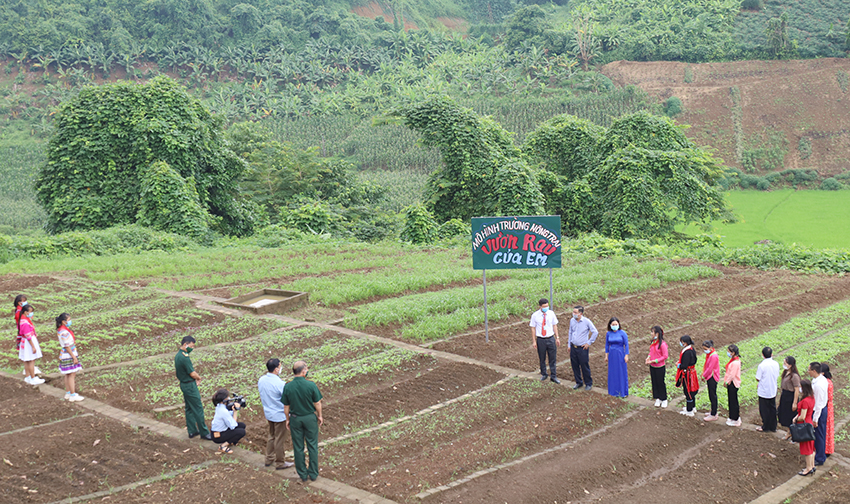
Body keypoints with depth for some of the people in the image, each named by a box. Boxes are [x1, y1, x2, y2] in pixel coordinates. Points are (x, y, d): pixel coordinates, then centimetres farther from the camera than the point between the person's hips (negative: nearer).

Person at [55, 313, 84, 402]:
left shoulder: (60, 330, 8)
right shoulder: (64, 332, -24)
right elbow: (67, 347, -23)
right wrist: (74, 357, -18)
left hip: (65, 356, 10)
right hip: (69, 356, -10)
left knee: (68, 375, 16)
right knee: (72, 375, -3)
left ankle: (68, 393, 24)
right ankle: (73, 395, 1)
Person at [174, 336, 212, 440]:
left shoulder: (177, 356, 7)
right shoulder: (184, 357, -25)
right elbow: (192, 374, -22)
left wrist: (195, 378, 5)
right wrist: (199, 377, 0)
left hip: (183, 384, 10)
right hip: (190, 386, -10)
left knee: (189, 408, 17)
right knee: (198, 409, -3)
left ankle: (192, 431, 25)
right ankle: (204, 433, 3)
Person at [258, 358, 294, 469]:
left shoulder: (261, 380, -5)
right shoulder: (280, 384, -27)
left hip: (268, 414, 7)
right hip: (279, 415, -7)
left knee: (271, 436, 24)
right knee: (279, 439, 7)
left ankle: (269, 459, 35)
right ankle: (280, 462, 20)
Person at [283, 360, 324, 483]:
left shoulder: (287, 387, -11)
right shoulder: (311, 385, -18)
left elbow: (286, 406, -3)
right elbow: (317, 403, -9)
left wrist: (287, 420, 11)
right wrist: (320, 416, 7)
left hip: (295, 419, 2)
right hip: (310, 418, -2)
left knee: (298, 447, 13)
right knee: (312, 446, 12)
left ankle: (302, 475, 21)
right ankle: (313, 474, 19)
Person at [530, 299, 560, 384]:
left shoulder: (551, 313, -2)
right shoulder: (535, 315, -9)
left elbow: (554, 326, 7)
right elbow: (533, 328, -3)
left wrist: (557, 338, 4)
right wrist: (534, 341, -4)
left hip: (551, 339, 1)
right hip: (541, 340, -1)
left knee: (553, 358, 6)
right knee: (542, 359, 12)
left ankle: (553, 376, 18)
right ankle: (544, 374, 31)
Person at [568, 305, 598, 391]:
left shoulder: (586, 321, -12)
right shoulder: (572, 320, 3)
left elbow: (595, 332, -6)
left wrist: (589, 343, -6)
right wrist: (569, 345, 15)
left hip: (582, 348, -5)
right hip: (573, 348, 5)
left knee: (585, 367, 3)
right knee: (575, 366, 11)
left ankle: (588, 384, 18)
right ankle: (578, 383, 27)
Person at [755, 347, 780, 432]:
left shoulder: (762, 366, -21)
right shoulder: (776, 364, -5)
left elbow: (757, 379, -15)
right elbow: (777, 376, 6)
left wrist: (757, 372, 4)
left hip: (764, 392, -5)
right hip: (773, 391, 5)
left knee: (764, 410, 9)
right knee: (772, 408, 17)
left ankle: (765, 427, 20)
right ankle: (773, 427, 26)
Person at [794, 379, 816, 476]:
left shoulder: (805, 401, -28)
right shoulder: (811, 397, 2)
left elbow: (802, 417, -25)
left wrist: (796, 420, -5)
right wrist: (796, 417, 4)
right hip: (810, 423, 9)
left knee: (806, 448, 4)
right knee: (811, 447, 18)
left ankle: (808, 468, 14)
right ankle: (812, 466, 29)